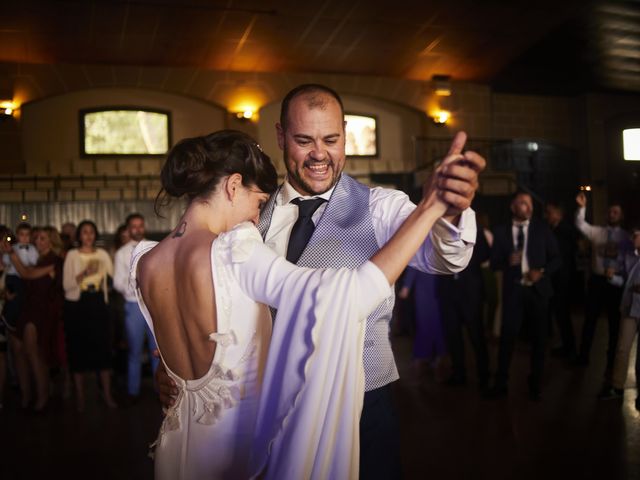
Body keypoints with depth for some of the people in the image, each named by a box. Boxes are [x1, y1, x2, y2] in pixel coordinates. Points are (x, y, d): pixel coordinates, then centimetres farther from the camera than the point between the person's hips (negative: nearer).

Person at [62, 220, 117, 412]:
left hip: (98, 304, 2)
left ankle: (107, 394, 10)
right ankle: (80, 397, 13)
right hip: (77, 305, -2)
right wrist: (84, 274, -22)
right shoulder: (72, 254, -1)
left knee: (103, 347, 1)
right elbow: (67, 285, -10)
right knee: (79, 349, 2)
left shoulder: (103, 254, 8)